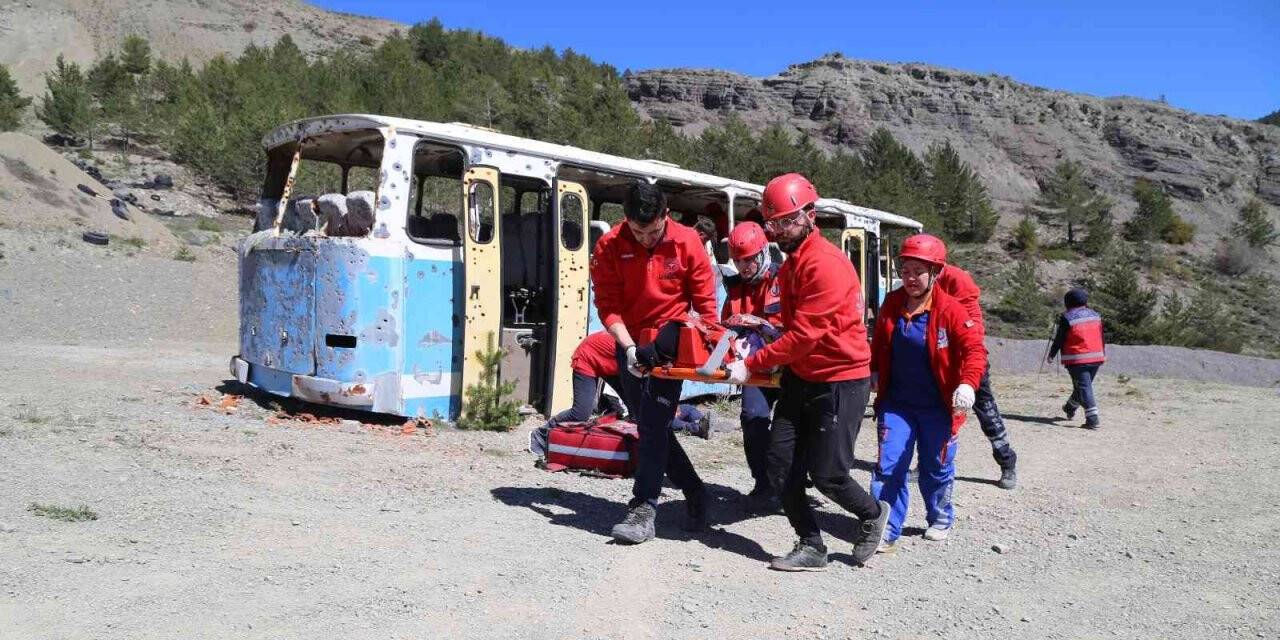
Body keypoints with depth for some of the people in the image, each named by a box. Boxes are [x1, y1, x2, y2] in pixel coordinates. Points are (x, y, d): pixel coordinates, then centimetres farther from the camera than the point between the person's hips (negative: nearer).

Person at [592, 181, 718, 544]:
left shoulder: (686, 242, -11)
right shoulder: (610, 246, -9)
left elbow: (704, 300, -3)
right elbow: (608, 306, -10)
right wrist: (629, 347, -21)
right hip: (630, 344, 4)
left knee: (653, 423, -13)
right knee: (649, 424, 10)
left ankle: (644, 508, -9)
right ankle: (694, 493, 26)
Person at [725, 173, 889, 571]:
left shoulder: (826, 264, -21)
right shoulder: (791, 263, 10)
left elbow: (804, 334, -23)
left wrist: (751, 365, -19)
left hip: (840, 381, -8)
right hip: (800, 377, 9)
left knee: (826, 475, -1)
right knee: (781, 465, 3)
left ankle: (872, 514, 29)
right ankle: (811, 548, 16)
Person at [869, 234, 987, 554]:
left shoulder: (950, 310, -15)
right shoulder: (891, 305, -2)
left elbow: (974, 349, -19)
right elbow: (879, 344, 14)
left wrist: (968, 383, -33)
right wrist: (873, 371, 10)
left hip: (937, 406, -2)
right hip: (896, 402, 3)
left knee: (936, 468, 14)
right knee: (889, 465, -4)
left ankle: (941, 519, 38)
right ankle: (886, 530, 4)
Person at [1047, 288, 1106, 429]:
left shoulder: (1067, 318, -9)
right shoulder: (1095, 315, 9)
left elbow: (1059, 340, -5)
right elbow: (1101, 337, 17)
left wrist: (1051, 355, 8)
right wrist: (1103, 354, 28)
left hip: (1077, 360, -6)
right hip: (1096, 358, 6)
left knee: (1083, 387, -5)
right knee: (1084, 384, 20)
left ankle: (1092, 419, -15)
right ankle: (1070, 408, 42)